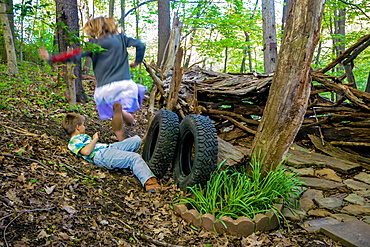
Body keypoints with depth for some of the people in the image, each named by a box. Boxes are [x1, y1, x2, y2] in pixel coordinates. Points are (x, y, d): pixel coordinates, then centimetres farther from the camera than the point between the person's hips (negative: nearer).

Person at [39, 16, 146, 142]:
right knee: (130, 120, 3)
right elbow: (140, 45, 9)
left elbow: (75, 55, -7)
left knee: (116, 120, 13)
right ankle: (121, 111, -29)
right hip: (124, 84, 2)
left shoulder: (94, 44, 0)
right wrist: (137, 62, 24)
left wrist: (51, 58, -3)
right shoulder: (121, 38, 10)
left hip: (105, 88, -2)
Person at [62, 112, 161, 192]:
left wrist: (95, 137, 23)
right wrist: (95, 139, -3)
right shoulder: (73, 142, 4)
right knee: (135, 158, -31)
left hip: (110, 147, 10)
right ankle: (148, 181, -49)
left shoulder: (83, 136, 33)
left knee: (136, 139, 0)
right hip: (101, 155, -10)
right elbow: (86, 151, -15)